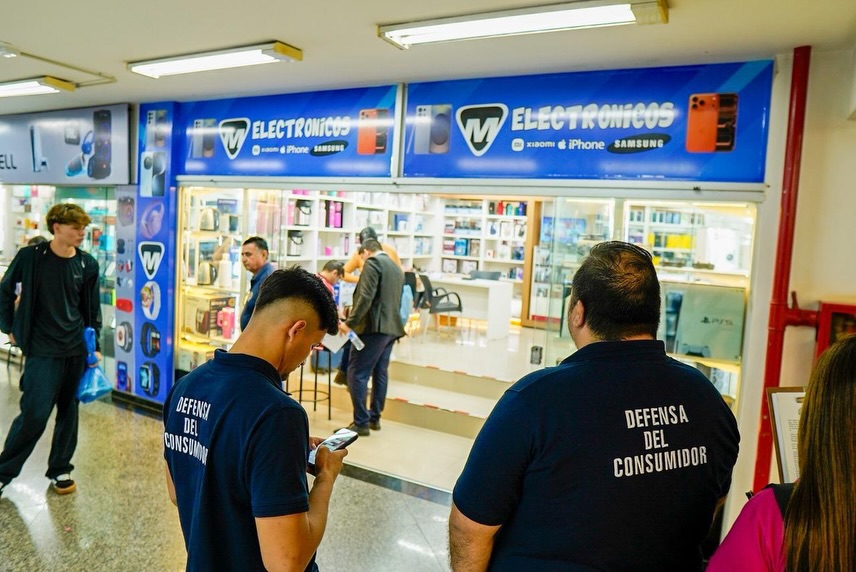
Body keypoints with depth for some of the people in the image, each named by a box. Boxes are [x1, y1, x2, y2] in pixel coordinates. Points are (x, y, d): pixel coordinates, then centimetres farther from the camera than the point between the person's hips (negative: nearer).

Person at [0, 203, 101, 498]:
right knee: (35, 413, -4)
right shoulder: (30, 256, -7)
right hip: (41, 350, -3)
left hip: (77, 349, 3)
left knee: (69, 412, 10)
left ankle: (60, 469, 26)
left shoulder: (87, 264, 0)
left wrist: (95, 346, 4)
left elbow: (92, 309, 6)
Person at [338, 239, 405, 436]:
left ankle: (361, 423, -5)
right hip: (391, 328, 9)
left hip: (373, 327, -9)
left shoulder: (372, 263, -7)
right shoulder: (397, 268, 19)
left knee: (357, 374, -5)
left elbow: (365, 297, -18)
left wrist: (350, 323, -16)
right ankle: (374, 418, 23)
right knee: (380, 373, 15)